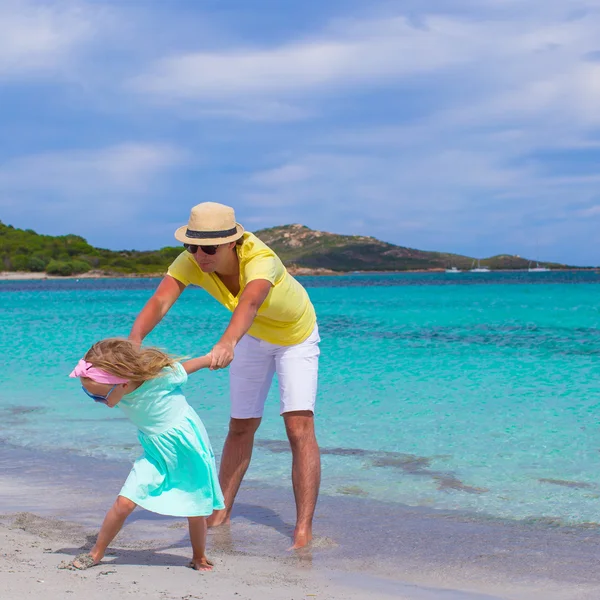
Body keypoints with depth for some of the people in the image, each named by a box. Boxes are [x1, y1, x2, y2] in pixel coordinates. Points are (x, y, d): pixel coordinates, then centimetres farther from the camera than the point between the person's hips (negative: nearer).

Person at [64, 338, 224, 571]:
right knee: (124, 502, -10)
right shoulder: (115, 390, -17)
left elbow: (184, 368, -7)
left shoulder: (161, 375, -29)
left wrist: (213, 357, 9)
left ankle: (199, 558, 31)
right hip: (155, 453, 3)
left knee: (196, 511, 5)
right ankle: (95, 554, 6)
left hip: (188, 447, -3)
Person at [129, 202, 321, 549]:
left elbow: (250, 303, -64)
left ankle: (304, 531, -16)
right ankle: (222, 513, 26)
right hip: (254, 335, 5)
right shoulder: (191, 262, -29)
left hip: (297, 335, -5)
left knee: (300, 429, -16)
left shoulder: (261, 260, -44)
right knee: (241, 427, 13)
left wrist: (228, 342, -84)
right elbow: (159, 302, -43)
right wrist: (135, 338, -64)